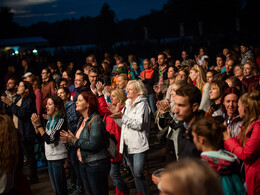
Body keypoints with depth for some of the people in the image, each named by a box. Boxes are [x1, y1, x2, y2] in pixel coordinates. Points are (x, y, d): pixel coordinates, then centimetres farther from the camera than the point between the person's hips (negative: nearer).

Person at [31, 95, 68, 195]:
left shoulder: (61, 120, -17)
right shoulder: (50, 120, 9)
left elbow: (49, 139, -22)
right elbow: (41, 135, 11)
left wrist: (38, 125, -22)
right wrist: (35, 125, -2)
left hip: (58, 157, -8)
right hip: (49, 156, 8)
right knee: (54, 186, 19)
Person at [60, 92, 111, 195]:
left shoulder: (95, 120, -16)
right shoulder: (82, 120, 11)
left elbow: (94, 145, -23)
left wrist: (74, 141, -17)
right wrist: (70, 139, 0)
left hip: (96, 164, -9)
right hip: (83, 163, 9)